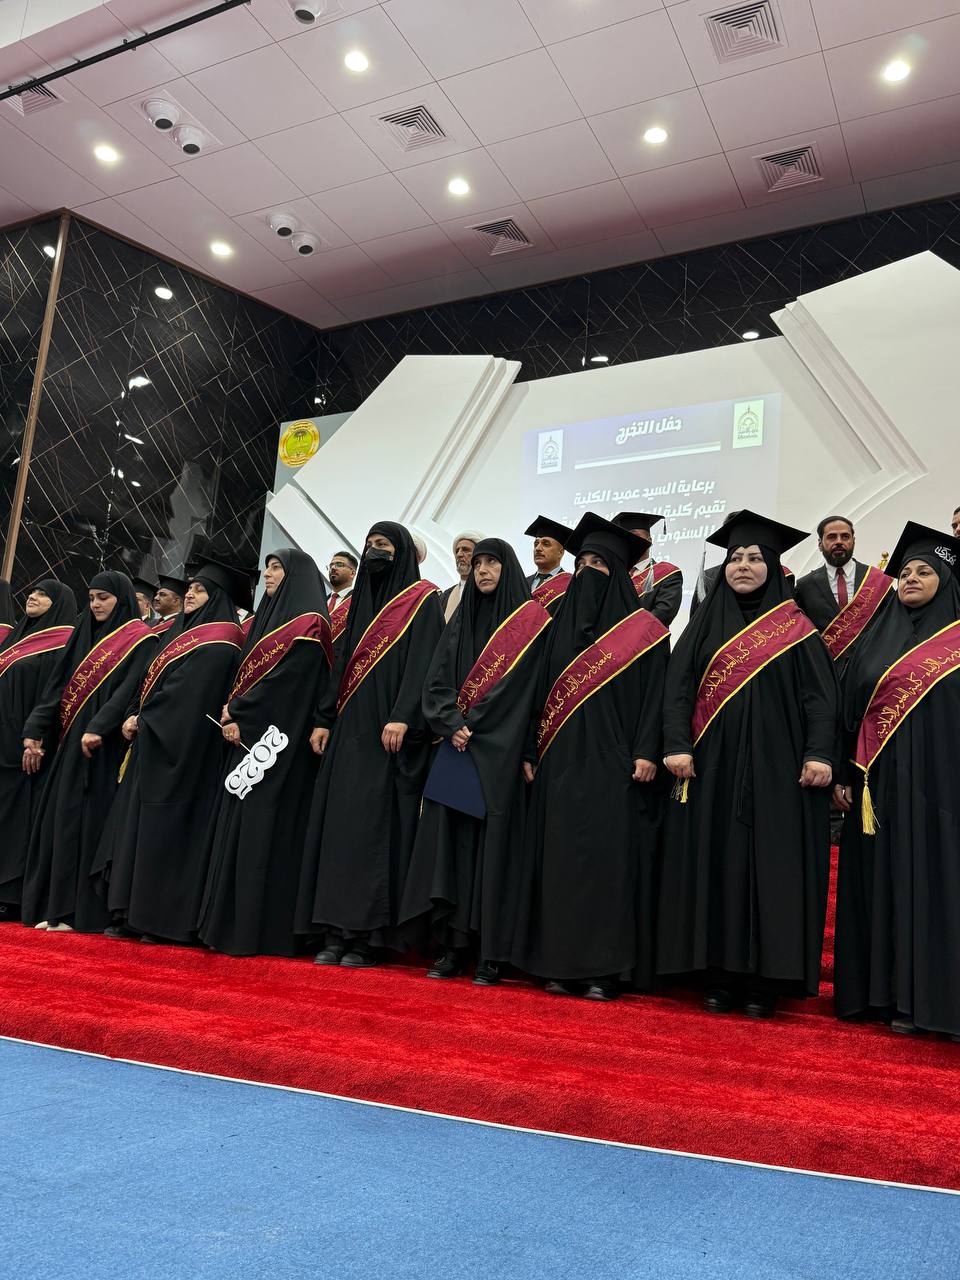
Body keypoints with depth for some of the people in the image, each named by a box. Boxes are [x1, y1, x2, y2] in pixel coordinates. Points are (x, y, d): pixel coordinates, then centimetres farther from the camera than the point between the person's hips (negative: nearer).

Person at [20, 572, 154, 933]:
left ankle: (83, 911, 0)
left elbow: (130, 689, -17)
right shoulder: (87, 636, 18)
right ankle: (54, 905, 15)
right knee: (59, 822, 7)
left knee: (87, 823, -7)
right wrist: (35, 730, 7)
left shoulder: (140, 640, -4)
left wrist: (98, 728, -25)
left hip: (105, 747, -7)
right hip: (73, 743, 7)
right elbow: (58, 686, 15)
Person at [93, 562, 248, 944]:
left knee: (166, 829, -8)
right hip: (153, 741, 9)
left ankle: (167, 918, -1)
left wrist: (143, 718, -11)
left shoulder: (219, 639, -9)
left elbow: (186, 690, -17)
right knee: (139, 824, 9)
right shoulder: (179, 632, 19)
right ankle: (135, 913, 14)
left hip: (181, 747, -9)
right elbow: (149, 682, 17)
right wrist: (133, 716, 1)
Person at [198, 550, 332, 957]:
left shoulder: (308, 625, -7)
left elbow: (285, 681, -17)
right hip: (249, 737, 9)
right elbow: (245, 674, 16)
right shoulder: (269, 619, 20)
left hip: (277, 740, -9)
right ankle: (232, 924, 15)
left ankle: (265, 932, -3)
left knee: (264, 830, -8)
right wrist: (234, 711, -3)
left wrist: (237, 712, -10)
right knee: (239, 829, 9)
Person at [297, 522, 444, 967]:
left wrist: (401, 717, -22)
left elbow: (422, 663, -12)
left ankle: (368, 934, -2)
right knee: (338, 824, 3)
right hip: (348, 728, 7)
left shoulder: (423, 599, -1)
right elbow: (343, 664, 18)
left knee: (375, 826, -8)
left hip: (386, 731, -7)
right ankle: (336, 930, 8)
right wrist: (323, 719, 10)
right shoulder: (361, 600, 20)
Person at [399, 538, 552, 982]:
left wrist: (471, 727, -11)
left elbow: (517, 686, -8)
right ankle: (453, 948, 8)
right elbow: (436, 682, 7)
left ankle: (491, 954, 2)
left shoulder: (529, 621, 1)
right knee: (451, 842, 1)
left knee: (493, 843, -5)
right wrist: (453, 725, -10)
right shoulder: (461, 622, 15)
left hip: (500, 754, -5)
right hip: (457, 748, 5)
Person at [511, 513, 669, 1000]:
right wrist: (531, 751, 9)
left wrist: (646, 752, -15)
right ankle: (563, 964, 12)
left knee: (608, 860, -5)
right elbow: (543, 691, 15)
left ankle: (604, 968, 3)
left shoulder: (643, 629, 1)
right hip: (560, 763, 5)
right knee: (559, 861, 5)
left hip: (612, 764, -5)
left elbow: (654, 694, -5)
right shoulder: (562, 625, 15)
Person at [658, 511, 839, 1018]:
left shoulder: (795, 627, 5)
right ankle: (719, 975, 11)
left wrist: (819, 754, -15)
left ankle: (763, 979, 8)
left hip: (775, 768, -2)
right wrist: (677, 745, -10)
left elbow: (820, 696, -2)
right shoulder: (705, 624, 10)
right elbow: (678, 688, 3)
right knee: (714, 865, 3)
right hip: (712, 767, 2)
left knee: (770, 868, -1)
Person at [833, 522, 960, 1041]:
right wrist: (846, 774, 5)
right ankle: (897, 993, 15)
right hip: (881, 783, 3)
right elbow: (851, 709, 11)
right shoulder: (879, 638, 12)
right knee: (888, 882, 6)